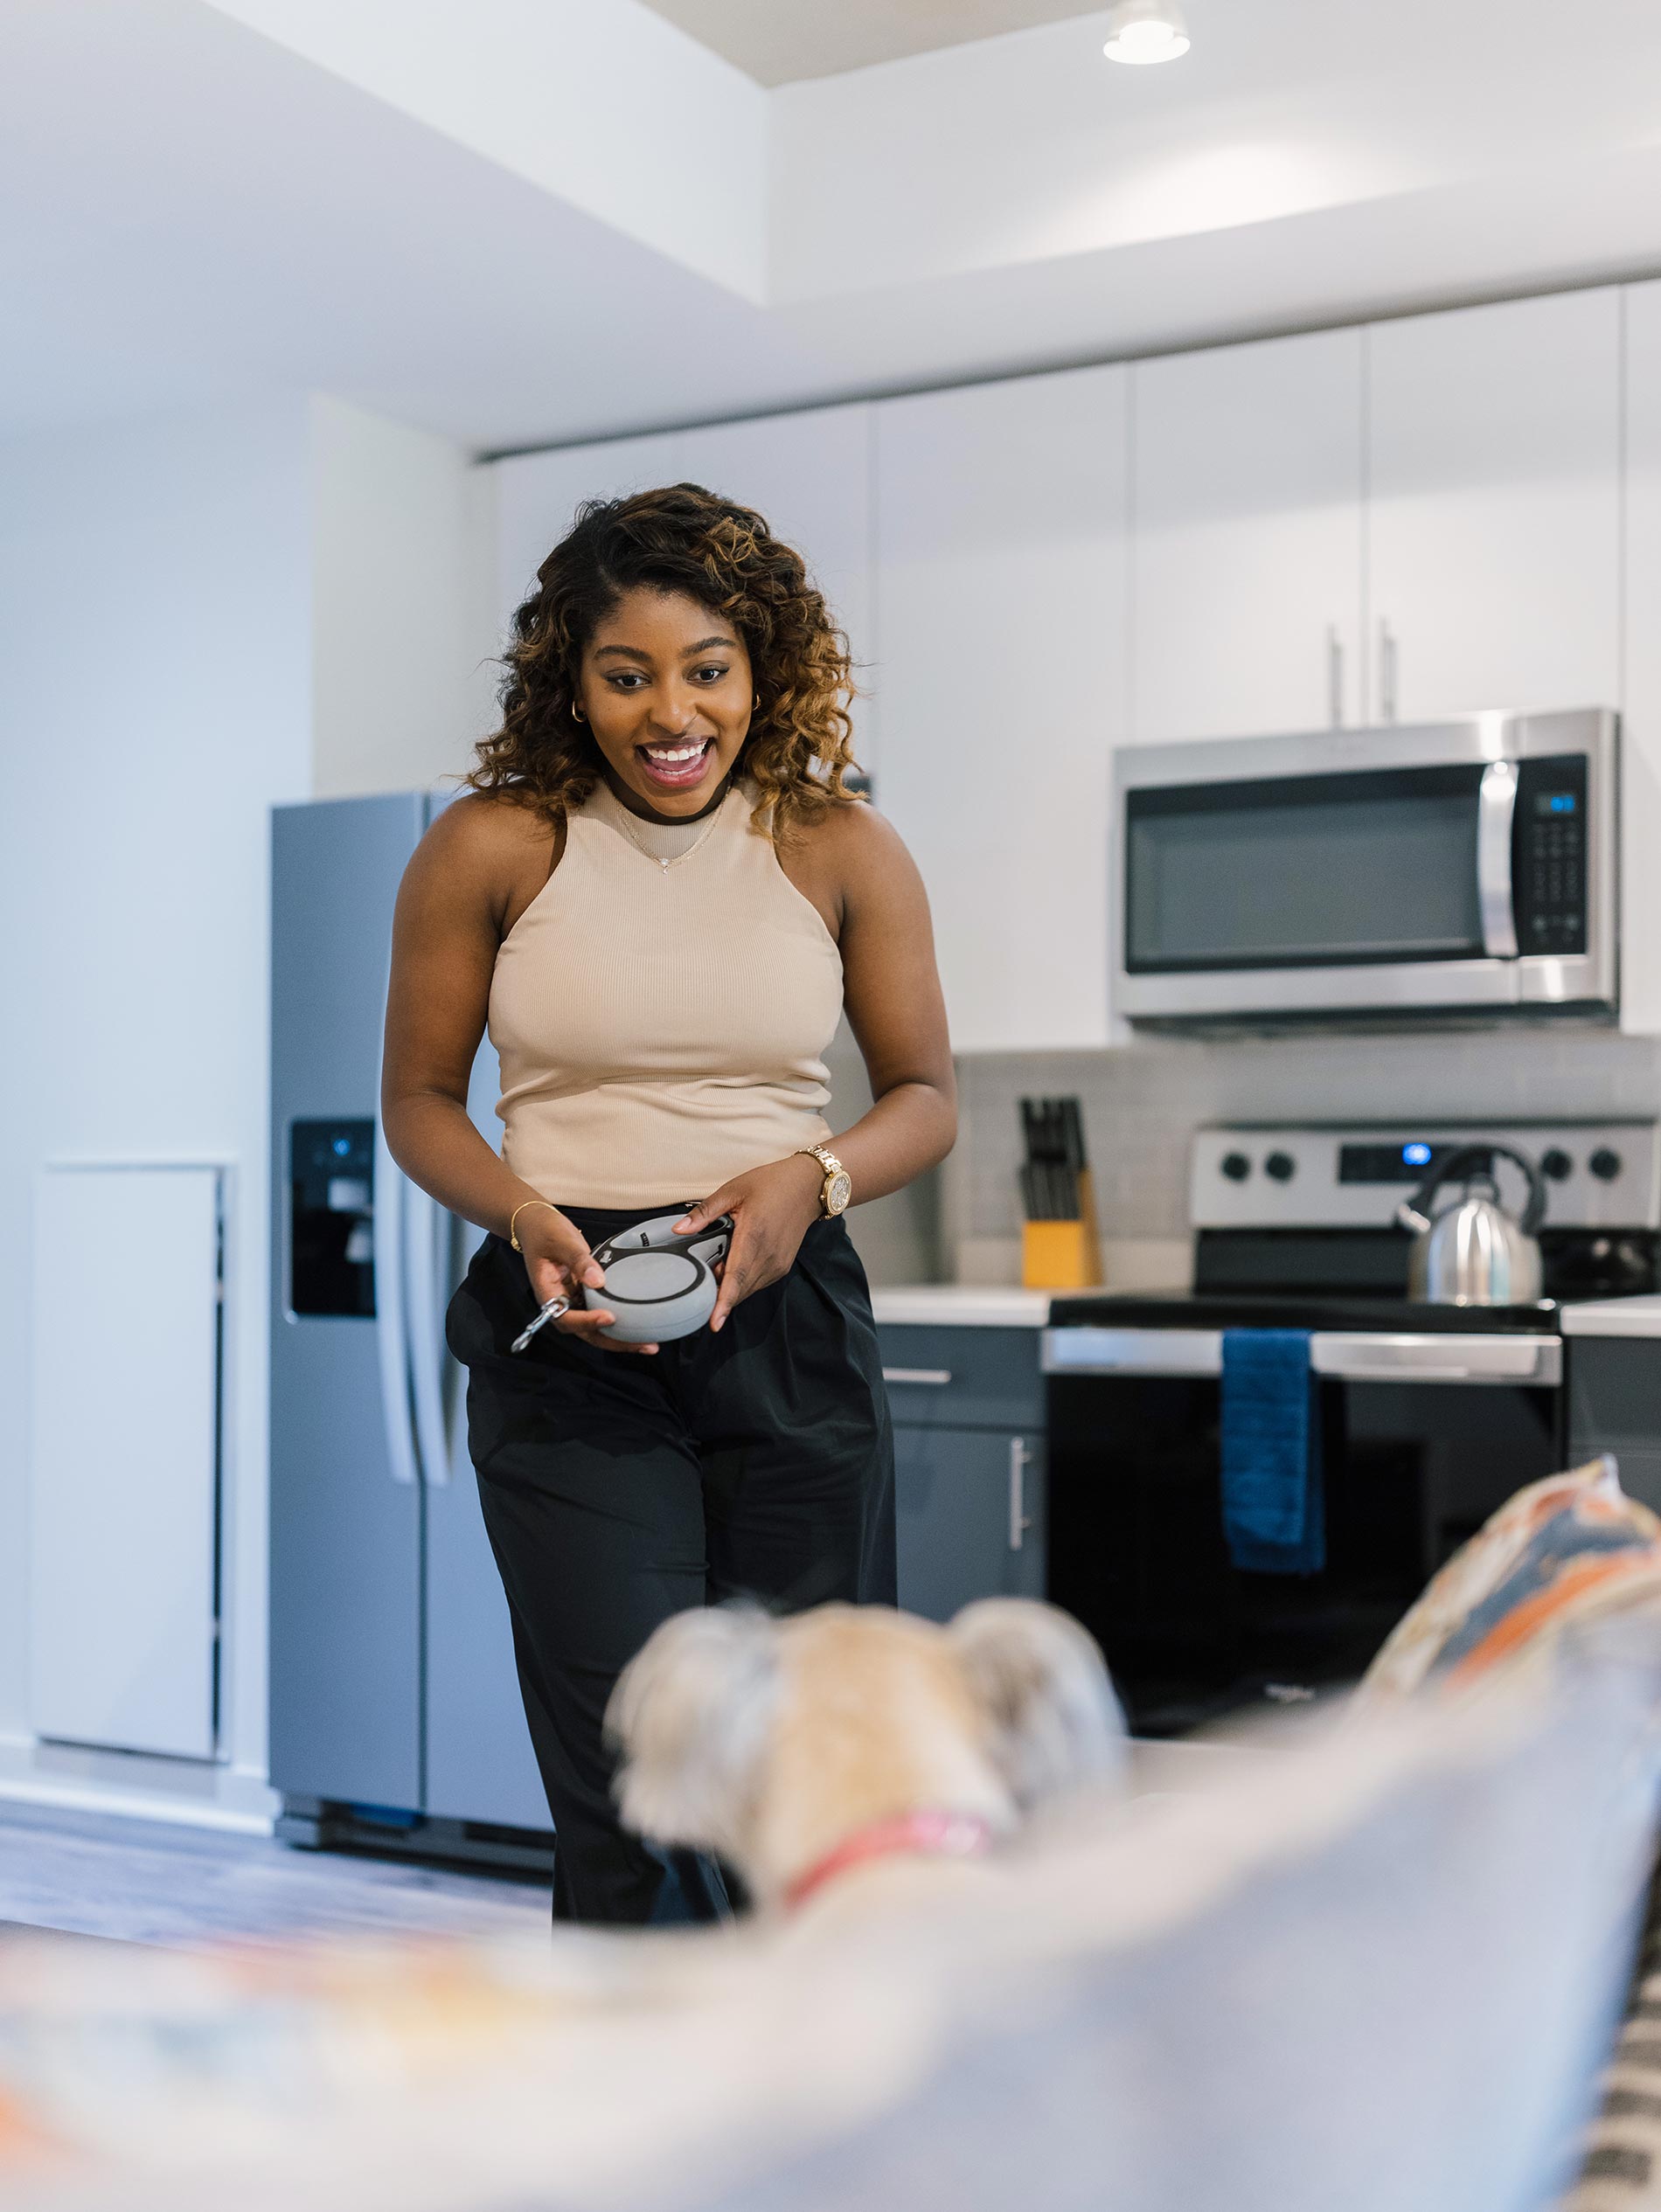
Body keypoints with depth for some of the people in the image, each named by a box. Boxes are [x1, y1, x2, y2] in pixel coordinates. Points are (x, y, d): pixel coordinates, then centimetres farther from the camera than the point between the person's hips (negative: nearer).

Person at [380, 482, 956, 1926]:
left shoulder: (841, 852, 3)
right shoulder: (490, 849, 0)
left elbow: (927, 1098, 9)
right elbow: (419, 1099, 7)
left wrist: (815, 1176, -12)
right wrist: (522, 1218, -12)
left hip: (791, 1328, 2)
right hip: (570, 1332, -1)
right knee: (635, 1783, -5)